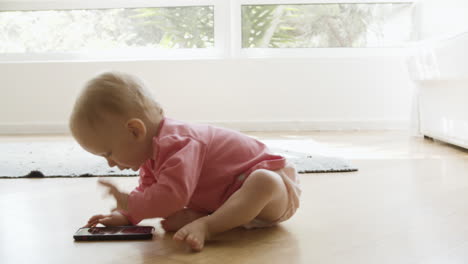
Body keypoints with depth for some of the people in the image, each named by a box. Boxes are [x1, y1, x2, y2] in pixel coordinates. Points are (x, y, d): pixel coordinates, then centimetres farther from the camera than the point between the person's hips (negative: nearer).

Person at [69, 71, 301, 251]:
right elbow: (148, 190, 12)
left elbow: (172, 195, -41)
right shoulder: (150, 151, 2)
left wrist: (129, 204, -27)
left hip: (267, 181, -9)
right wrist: (124, 216, -5)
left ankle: (206, 225, -41)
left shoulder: (176, 144, -32)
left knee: (263, 183, -41)